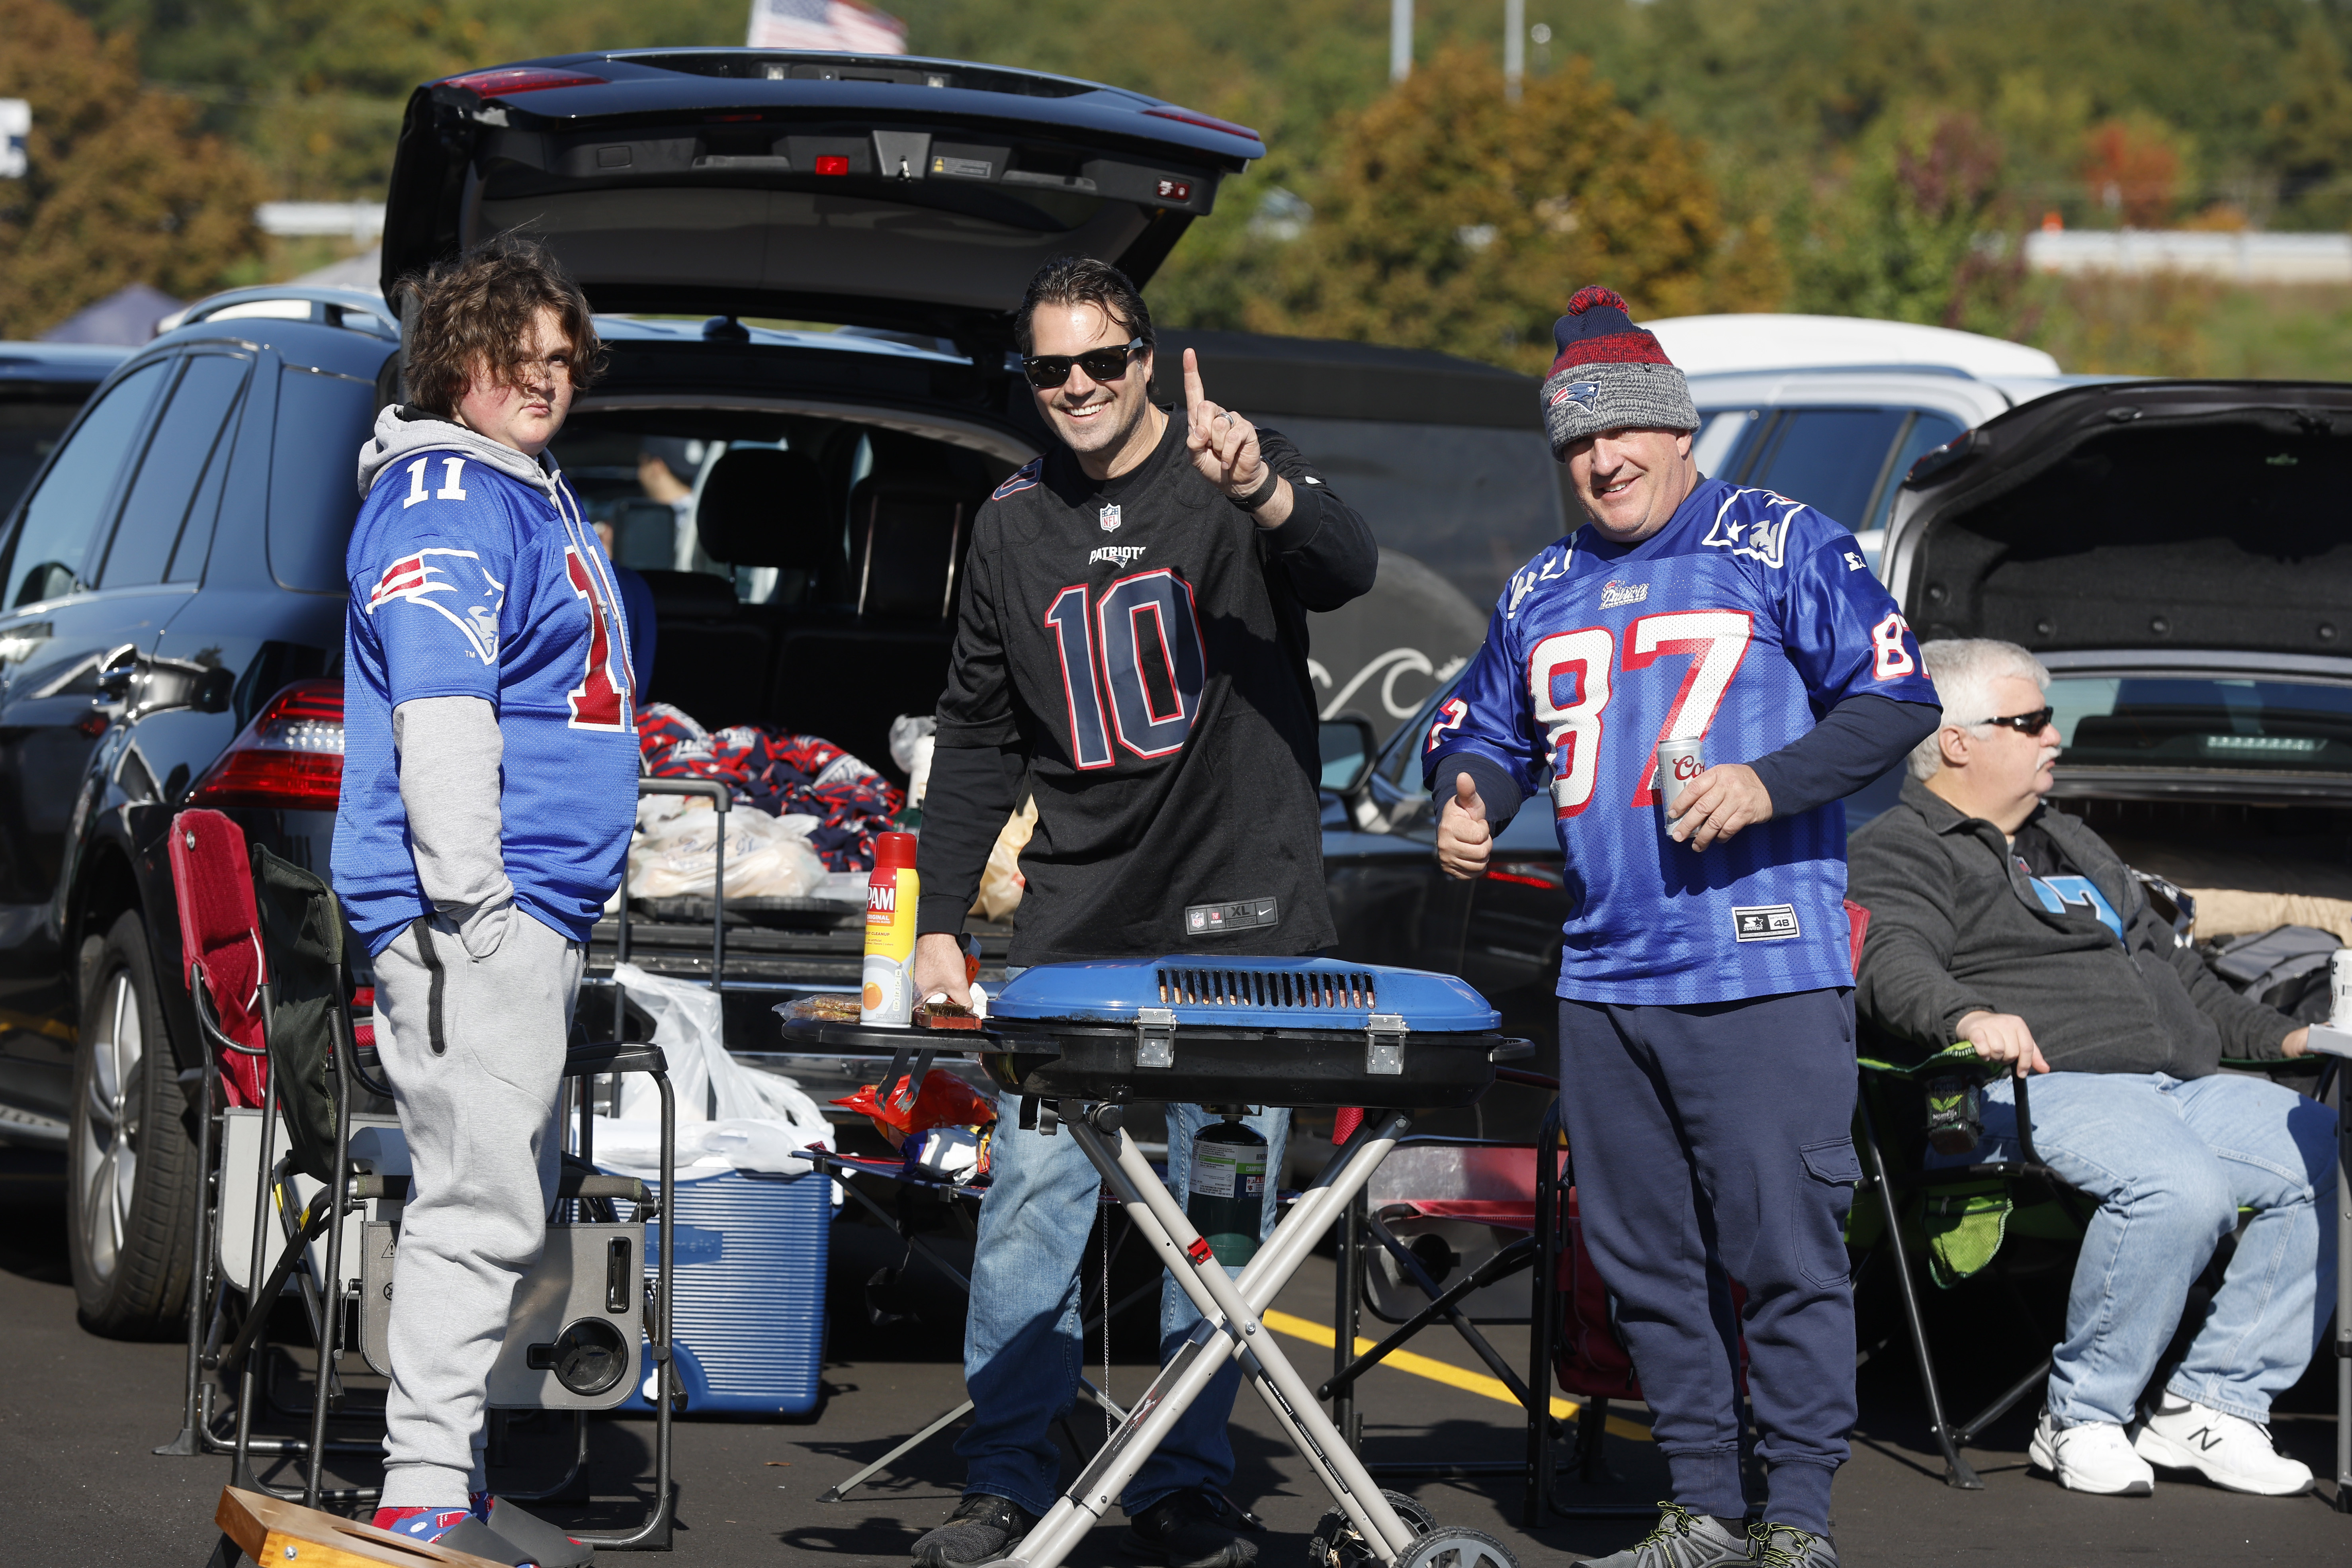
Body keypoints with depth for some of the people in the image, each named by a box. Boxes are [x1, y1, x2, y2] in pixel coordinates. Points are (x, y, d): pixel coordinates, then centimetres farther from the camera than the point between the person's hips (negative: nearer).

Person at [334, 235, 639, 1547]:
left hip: (543, 914, 11)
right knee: (480, 1205, -13)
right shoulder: (443, 503, -11)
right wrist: (472, 906, -25)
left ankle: (451, 1481, 19)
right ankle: (426, 1493, -13)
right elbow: (440, 718, -20)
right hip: (471, 911, -11)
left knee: (507, 1205, 13)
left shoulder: (541, 499, 21)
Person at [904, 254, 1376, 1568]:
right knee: (1033, 1202, -2)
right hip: (1075, 932, 3)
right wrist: (940, 920, 11)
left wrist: (1265, 492, -42)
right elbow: (979, 735, 17)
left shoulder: (1232, 468, -1)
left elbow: (1348, 568, -21)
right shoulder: (1015, 523, 11)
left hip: (1243, 924, -3)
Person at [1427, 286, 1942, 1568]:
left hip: (1764, 971, -6)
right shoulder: (1542, 593, 19)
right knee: (1644, 1257, 7)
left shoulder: (1785, 548, 2)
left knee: (1783, 1246, -7)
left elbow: (1895, 701, -3)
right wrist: (1469, 797, 5)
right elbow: (1483, 729, 29)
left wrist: (1765, 785, -15)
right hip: (1603, 979, 6)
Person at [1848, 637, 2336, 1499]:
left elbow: (2175, 968, 41)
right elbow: (1895, 962, -16)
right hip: (2045, 1085, -8)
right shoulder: (1898, 851, 5)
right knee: (2180, 1186, -36)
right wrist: (1966, 1014, -36)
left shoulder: (2071, 845, 34)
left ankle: (2210, 1405, -11)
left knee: (2328, 1157, -14)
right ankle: (2082, 1419, -21)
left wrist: (2281, 1035, 31)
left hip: (2183, 1084, 9)